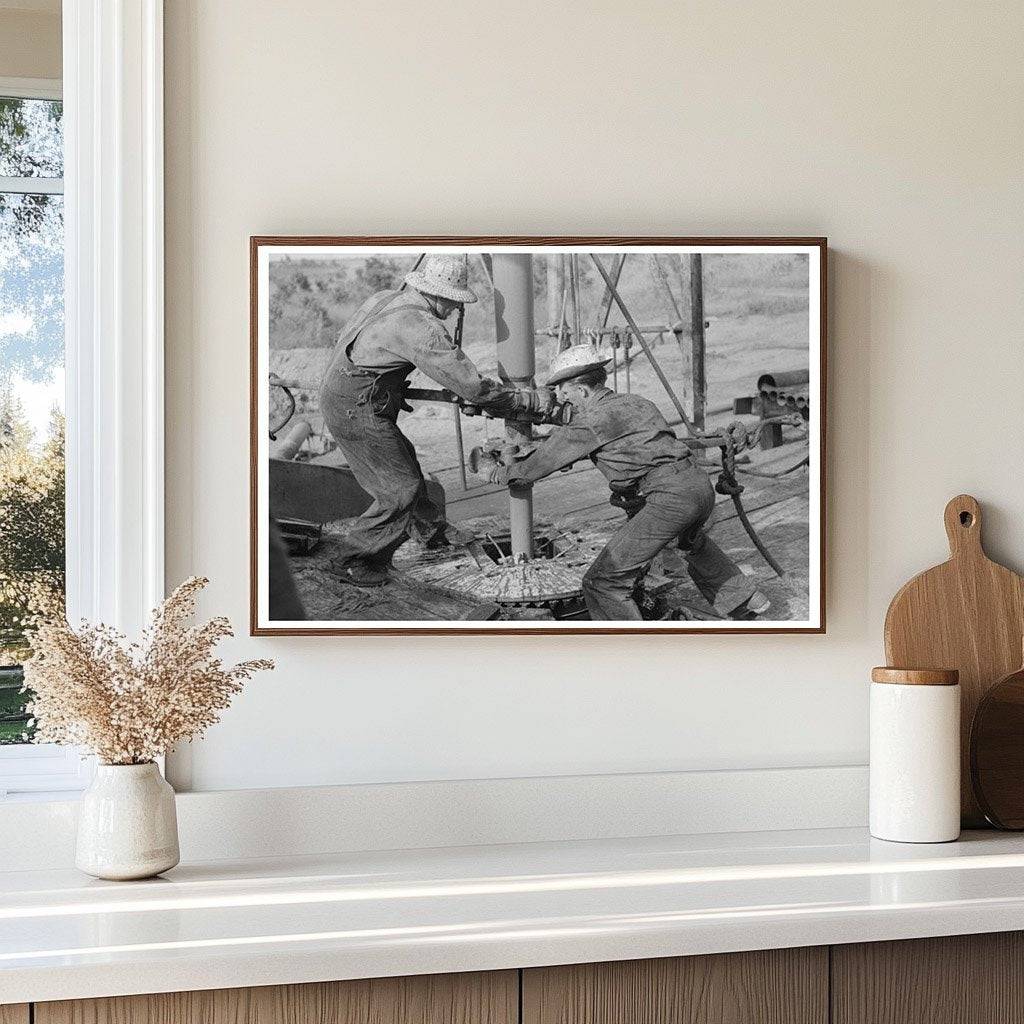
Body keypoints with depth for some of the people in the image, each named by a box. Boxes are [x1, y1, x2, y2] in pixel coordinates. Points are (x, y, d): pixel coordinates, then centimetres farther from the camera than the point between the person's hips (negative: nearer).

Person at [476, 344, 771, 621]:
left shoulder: (593, 421, -3)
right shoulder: (634, 403, 23)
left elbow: (548, 459, 6)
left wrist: (501, 473, 22)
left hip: (669, 497, -10)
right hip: (701, 485, 10)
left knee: (603, 581, -5)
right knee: (692, 540, 43)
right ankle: (743, 602, 57)